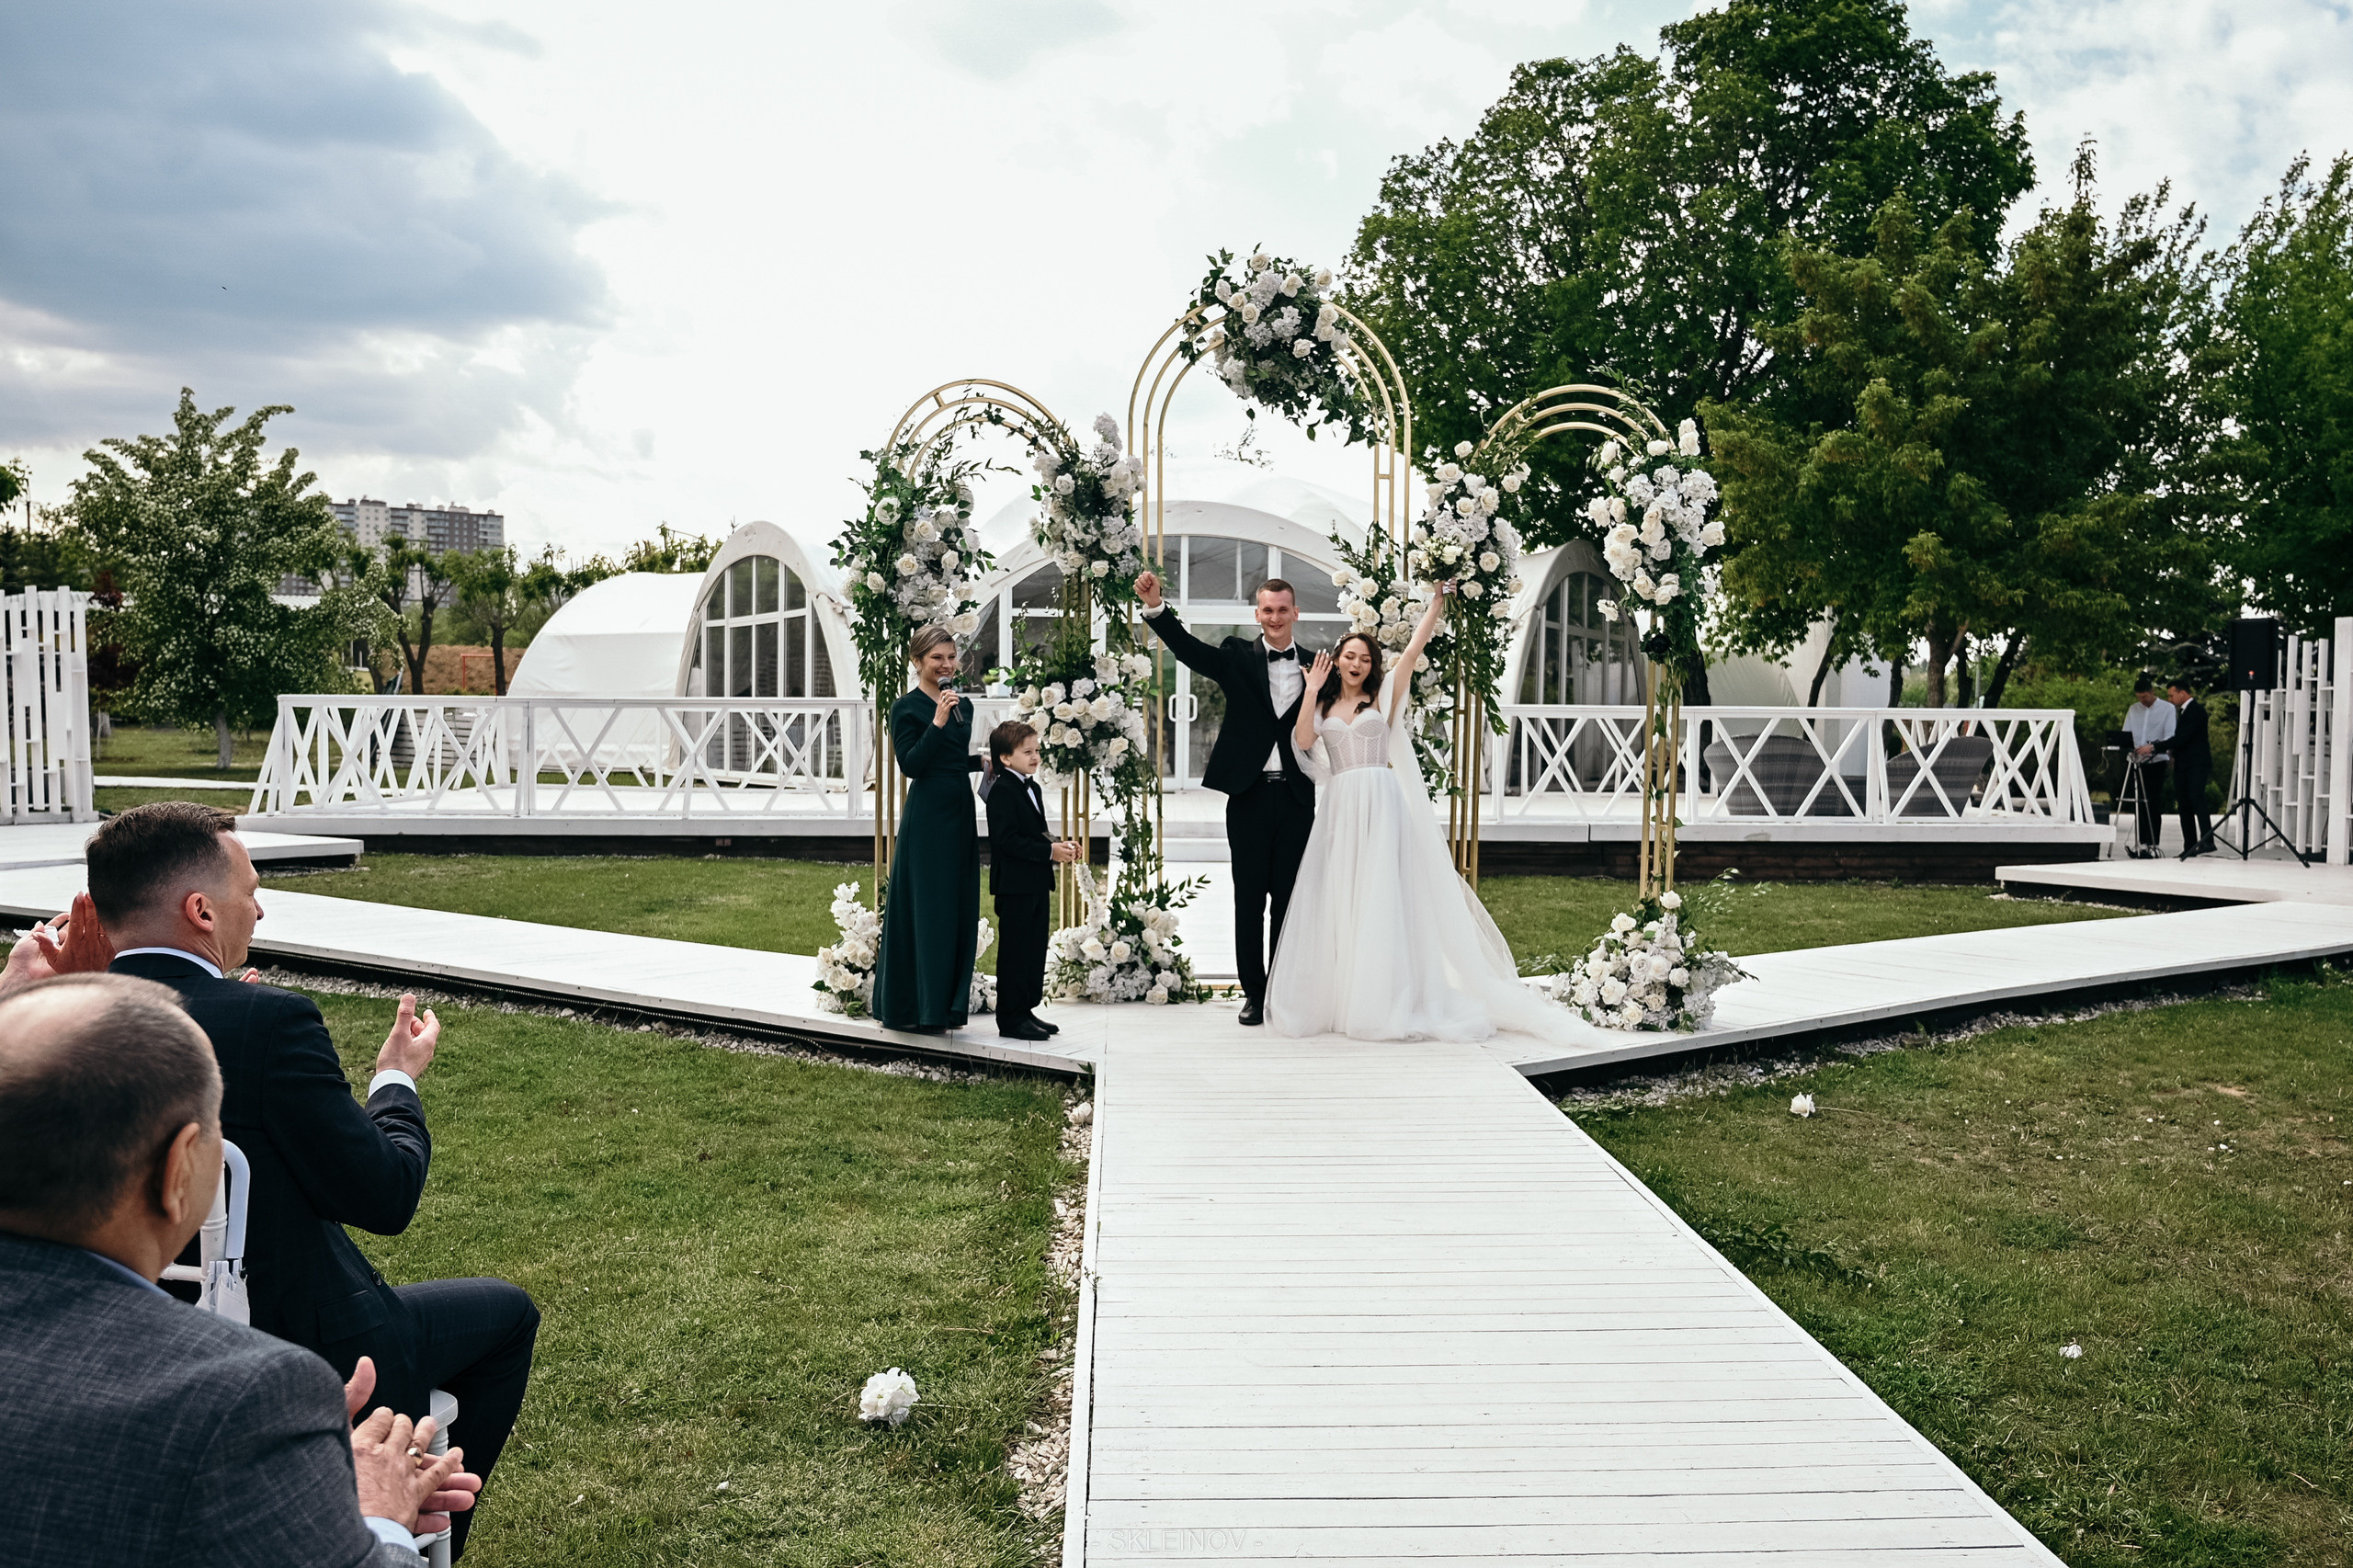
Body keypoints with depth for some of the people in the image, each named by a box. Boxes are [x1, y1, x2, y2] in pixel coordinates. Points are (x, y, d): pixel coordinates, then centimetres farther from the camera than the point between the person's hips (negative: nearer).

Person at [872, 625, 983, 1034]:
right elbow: (911, 764, -16)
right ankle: (915, 1007, 3)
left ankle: (948, 1004, 17)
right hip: (926, 819, -7)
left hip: (961, 816, 7)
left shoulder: (964, 705, 14)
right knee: (926, 909, -5)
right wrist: (938, 721, -22)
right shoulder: (907, 707, -6)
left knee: (959, 911, 9)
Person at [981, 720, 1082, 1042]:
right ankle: (1011, 1019, 3)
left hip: (1037, 883, 9)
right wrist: (1049, 851, -22)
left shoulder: (1032, 788, 16)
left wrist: (1060, 846, 3)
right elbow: (1007, 839, -21)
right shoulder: (1002, 790, -14)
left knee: (1036, 949, 12)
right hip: (1015, 885, -9)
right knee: (1015, 951, -3)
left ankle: (1027, 1010, 21)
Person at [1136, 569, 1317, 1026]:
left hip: (1296, 799, 1)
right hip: (1249, 795, -1)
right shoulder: (1238, 657, 3)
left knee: (1288, 898, 8)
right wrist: (1155, 606, -27)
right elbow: (1187, 647, -14)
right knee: (1249, 898, 5)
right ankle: (1254, 993, 15)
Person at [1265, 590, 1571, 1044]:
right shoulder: (1324, 707, 15)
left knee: (1383, 894, -6)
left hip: (1382, 803, -2)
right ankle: (1339, 995, 5)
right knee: (1339, 899, 1)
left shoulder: (1382, 697, 9)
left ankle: (1385, 998, -4)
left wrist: (1436, 602, 1)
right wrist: (1312, 691, -3)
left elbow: (1412, 651, 1)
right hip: (1340, 807, 2)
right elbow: (1303, 740, -2)